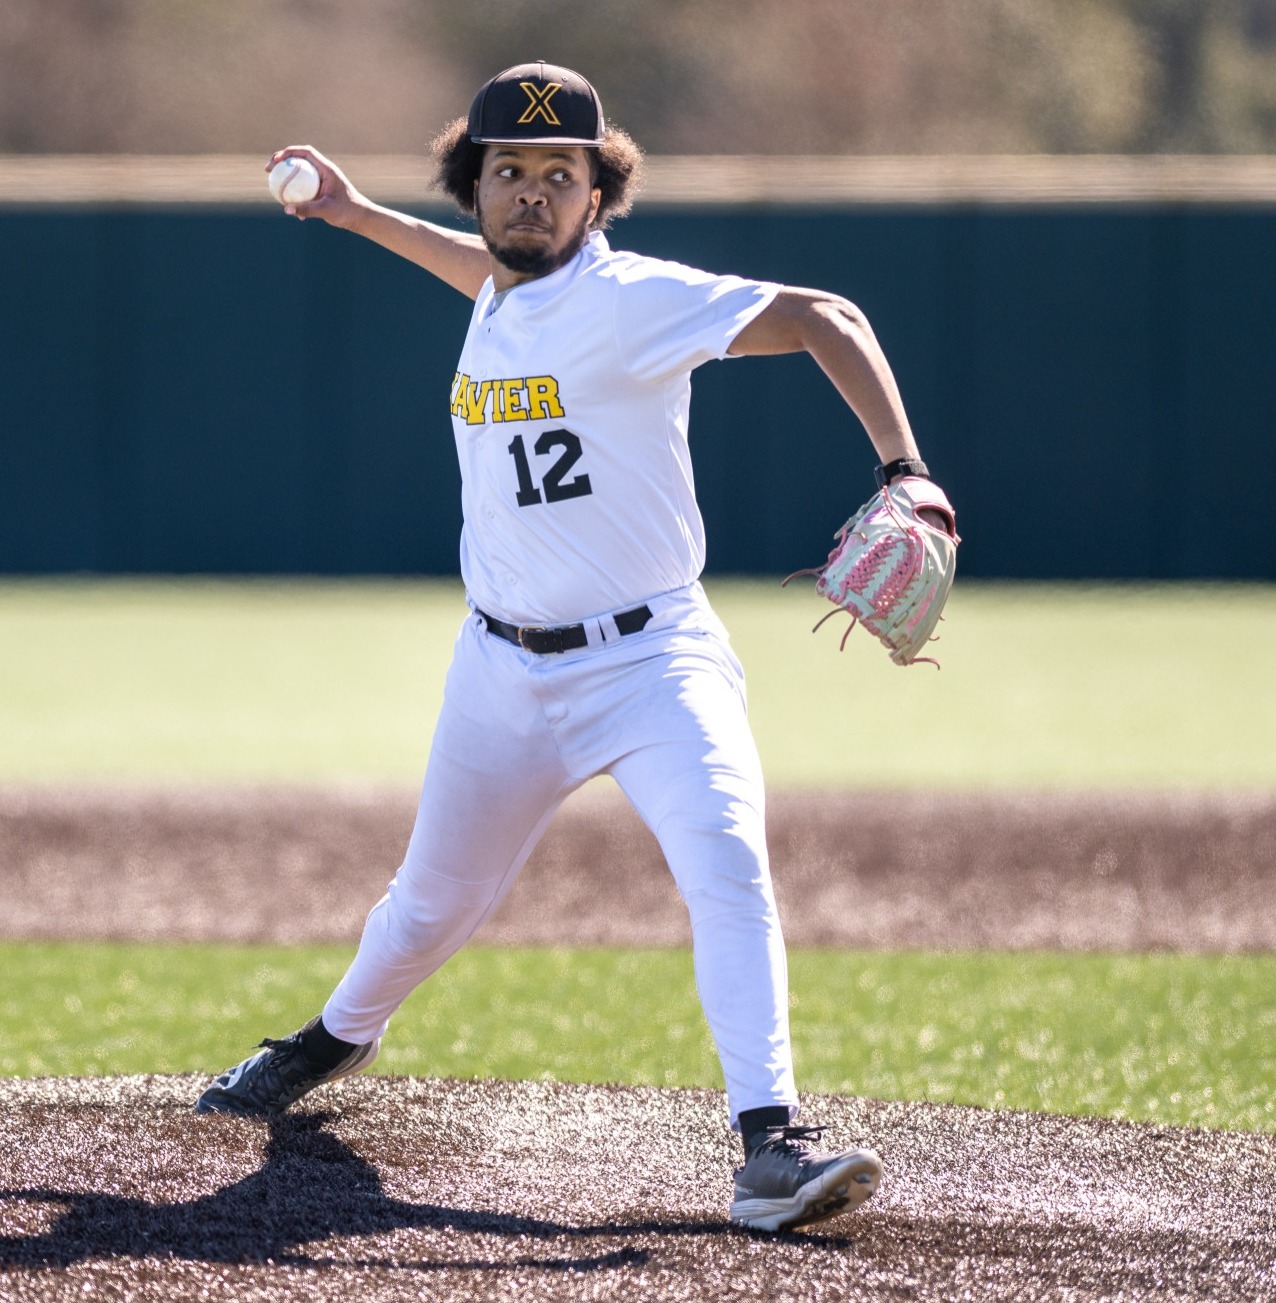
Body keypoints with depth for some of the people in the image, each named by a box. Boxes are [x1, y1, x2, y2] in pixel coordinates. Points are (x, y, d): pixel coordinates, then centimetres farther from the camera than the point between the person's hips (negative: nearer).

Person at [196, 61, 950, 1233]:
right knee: (438, 900, 20)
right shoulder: (500, 305, 6)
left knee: (729, 870, -28)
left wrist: (905, 474, -37)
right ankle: (338, 1038, 49)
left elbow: (824, 319, -25)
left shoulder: (629, 301, -17)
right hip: (507, 672, 6)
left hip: (653, 662, -6)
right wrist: (359, 214, 35)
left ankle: (770, 1140, -35)